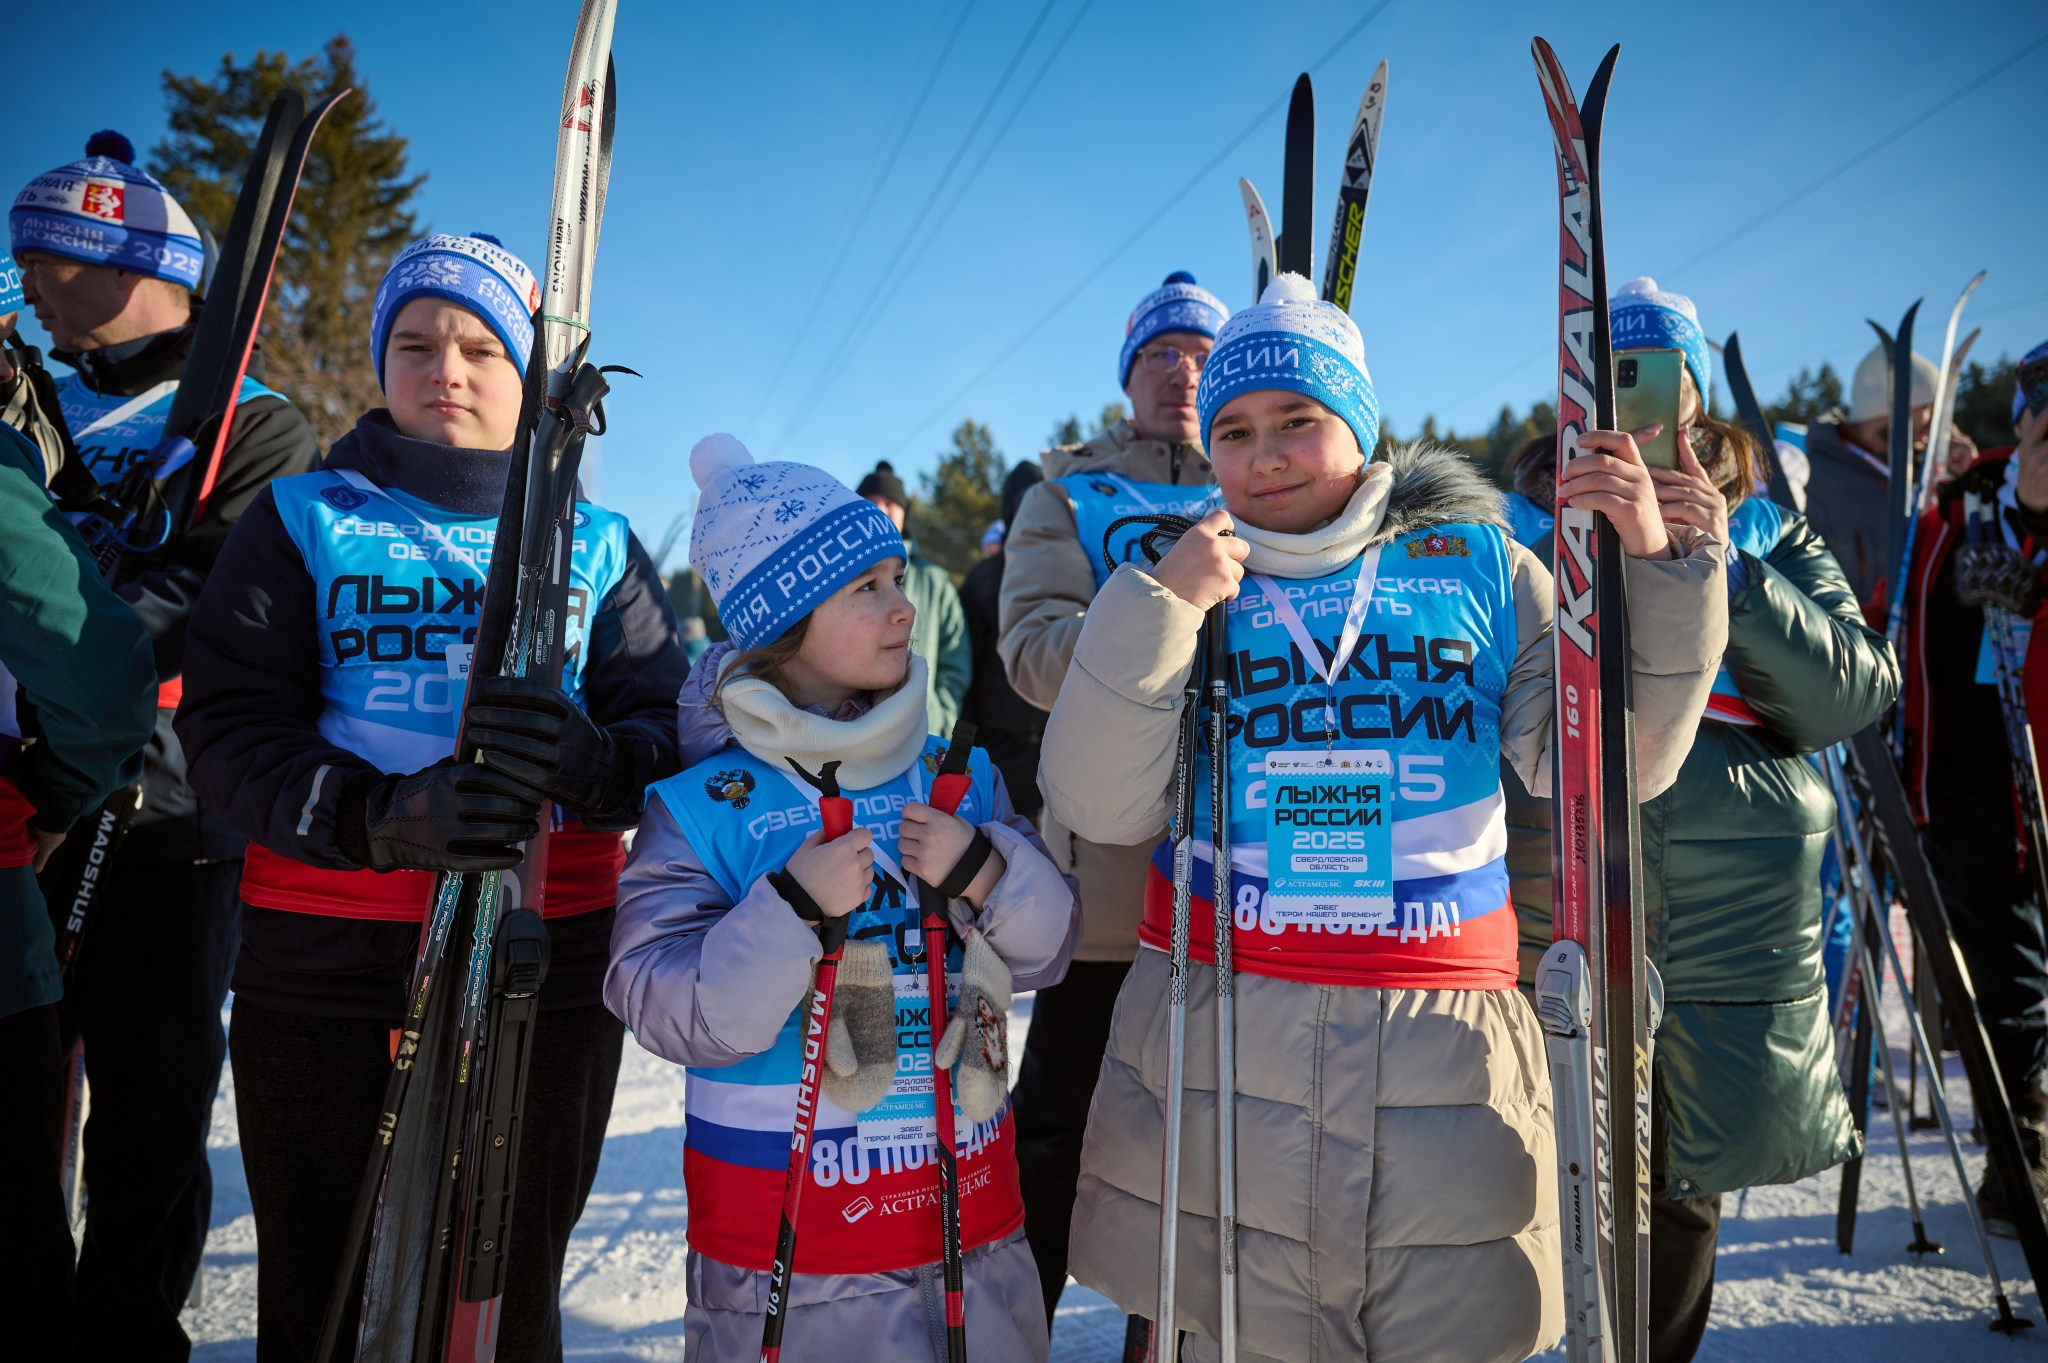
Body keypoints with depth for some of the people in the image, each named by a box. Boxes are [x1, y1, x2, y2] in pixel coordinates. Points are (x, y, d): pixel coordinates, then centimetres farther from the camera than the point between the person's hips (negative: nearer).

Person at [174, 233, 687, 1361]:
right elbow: (227, 726, -3)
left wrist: (597, 762, -25)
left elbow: (671, 729, -1)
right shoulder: (302, 518, 9)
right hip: (321, 971, 0)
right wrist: (383, 813, -22)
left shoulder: (595, 542, 10)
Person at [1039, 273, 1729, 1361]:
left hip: (1446, 1050, 1)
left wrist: (1650, 571, -9)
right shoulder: (1182, 586, 6)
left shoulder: (1479, 566, 7)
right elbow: (1099, 810, -4)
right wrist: (1158, 613, -13)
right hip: (1219, 1050, 0)